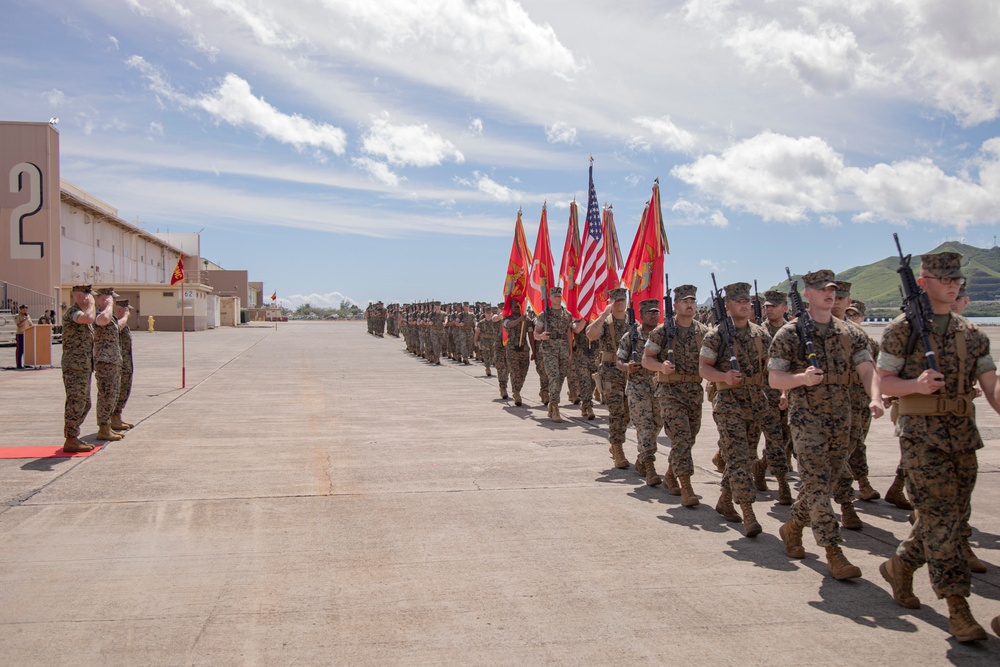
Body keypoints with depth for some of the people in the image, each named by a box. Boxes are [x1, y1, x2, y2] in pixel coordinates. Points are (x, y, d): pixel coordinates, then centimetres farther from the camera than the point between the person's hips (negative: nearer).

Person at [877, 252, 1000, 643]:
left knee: (947, 517, 12)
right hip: (921, 435, -6)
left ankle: (899, 566, 33)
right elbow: (884, 381, -2)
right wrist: (916, 385, -21)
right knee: (941, 519, -7)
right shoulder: (901, 330, -3)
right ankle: (957, 607, -1)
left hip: (963, 434, 6)